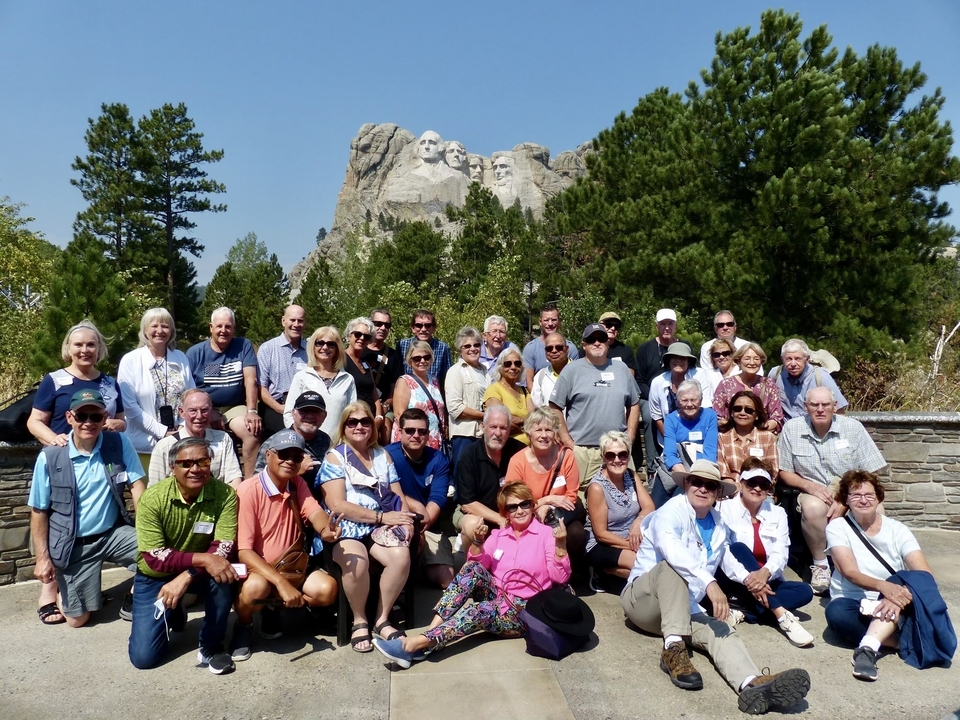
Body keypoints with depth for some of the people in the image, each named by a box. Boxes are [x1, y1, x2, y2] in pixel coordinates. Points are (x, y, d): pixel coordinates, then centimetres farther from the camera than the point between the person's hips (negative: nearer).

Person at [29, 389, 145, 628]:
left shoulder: (119, 444, -7)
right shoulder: (49, 458, -10)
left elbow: (136, 485, -7)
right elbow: (39, 511, -2)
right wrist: (42, 558, -4)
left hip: (114, 533, 1)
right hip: (75, 545, -1)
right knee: (77, 619, 3)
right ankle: (58, 594, 39)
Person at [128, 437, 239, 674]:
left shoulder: (225, 494, -20)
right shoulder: (152, 499, -22)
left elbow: (224, 548, -24)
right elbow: (153, 557, -26)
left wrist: (186, 576, -37)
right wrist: (202, 559, -39)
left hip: (198, 573, 0)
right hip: (155, 576, 0)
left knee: (223, 573, -33)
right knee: (143, 657, -9)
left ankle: (211, 646, -10)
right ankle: (172, 613, 24)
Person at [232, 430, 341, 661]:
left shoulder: (298, 484, 3)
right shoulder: (249, 489, -18)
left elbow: (314, 512, -18)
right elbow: (244, 551, -23)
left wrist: (325, 530, -44)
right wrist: (281, 582, -33)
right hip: (255, 568, -5)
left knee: (327, 589, -19)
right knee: (256, 587, -38)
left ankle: (275, 608, 10)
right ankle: (242, 625, -2)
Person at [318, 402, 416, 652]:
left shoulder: (383, 455, 15)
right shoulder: (335, 457, 1)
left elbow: (398, 496, 10)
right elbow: (337, 505, -11)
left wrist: (405, 520, -13)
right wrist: (381, 516, -16)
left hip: (381, 526, 4)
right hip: (345, 529, -4)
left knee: (402, 556, -27)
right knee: (357, 563, -34)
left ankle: (382, 619, -6)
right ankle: (359, 620, -6)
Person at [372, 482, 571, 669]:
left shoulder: (545, 533, -1)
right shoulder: (499, 534, 12)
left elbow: (560, 577, -11)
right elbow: (477, 565, 6)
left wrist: (560, 544, -27)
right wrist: (478, 541, -12)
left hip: (523, 610, -4)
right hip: (496, 598, 4)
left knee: (478, 611, -32)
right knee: (473, 569, -23)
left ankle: (420, 643, -39)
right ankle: (433, 629, -31)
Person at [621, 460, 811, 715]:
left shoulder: (719, 527, 11)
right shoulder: (671, 512, -14)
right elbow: (671, 550, -34)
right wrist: (709, 583, -44)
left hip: (686, 607, 5)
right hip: (643, 599, -5)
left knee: (720, 630, -24)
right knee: (672, 566, -34)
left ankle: (753, 684, -51)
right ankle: (673, 649, -37)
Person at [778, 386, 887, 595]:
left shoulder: (853, 427, -3)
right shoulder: (792, 428, -2)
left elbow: (871, 473, -4)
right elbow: (784, 472, 3)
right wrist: (809, 486, -18)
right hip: (813, 492, -1)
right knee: (813, 507, -35)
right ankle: (820, 564, -11)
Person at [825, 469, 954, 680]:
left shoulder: (897, 530, 1)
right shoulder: (837, 527, -3)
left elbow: (925, 574, -13)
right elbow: (850, 572, -16)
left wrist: (900, 594, -34)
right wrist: (882, 586, -37)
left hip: (890, 607, 1)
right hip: (853, 603, -1)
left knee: (913, 581, -32)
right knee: (836, 612, -37)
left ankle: (868, 648, -43)